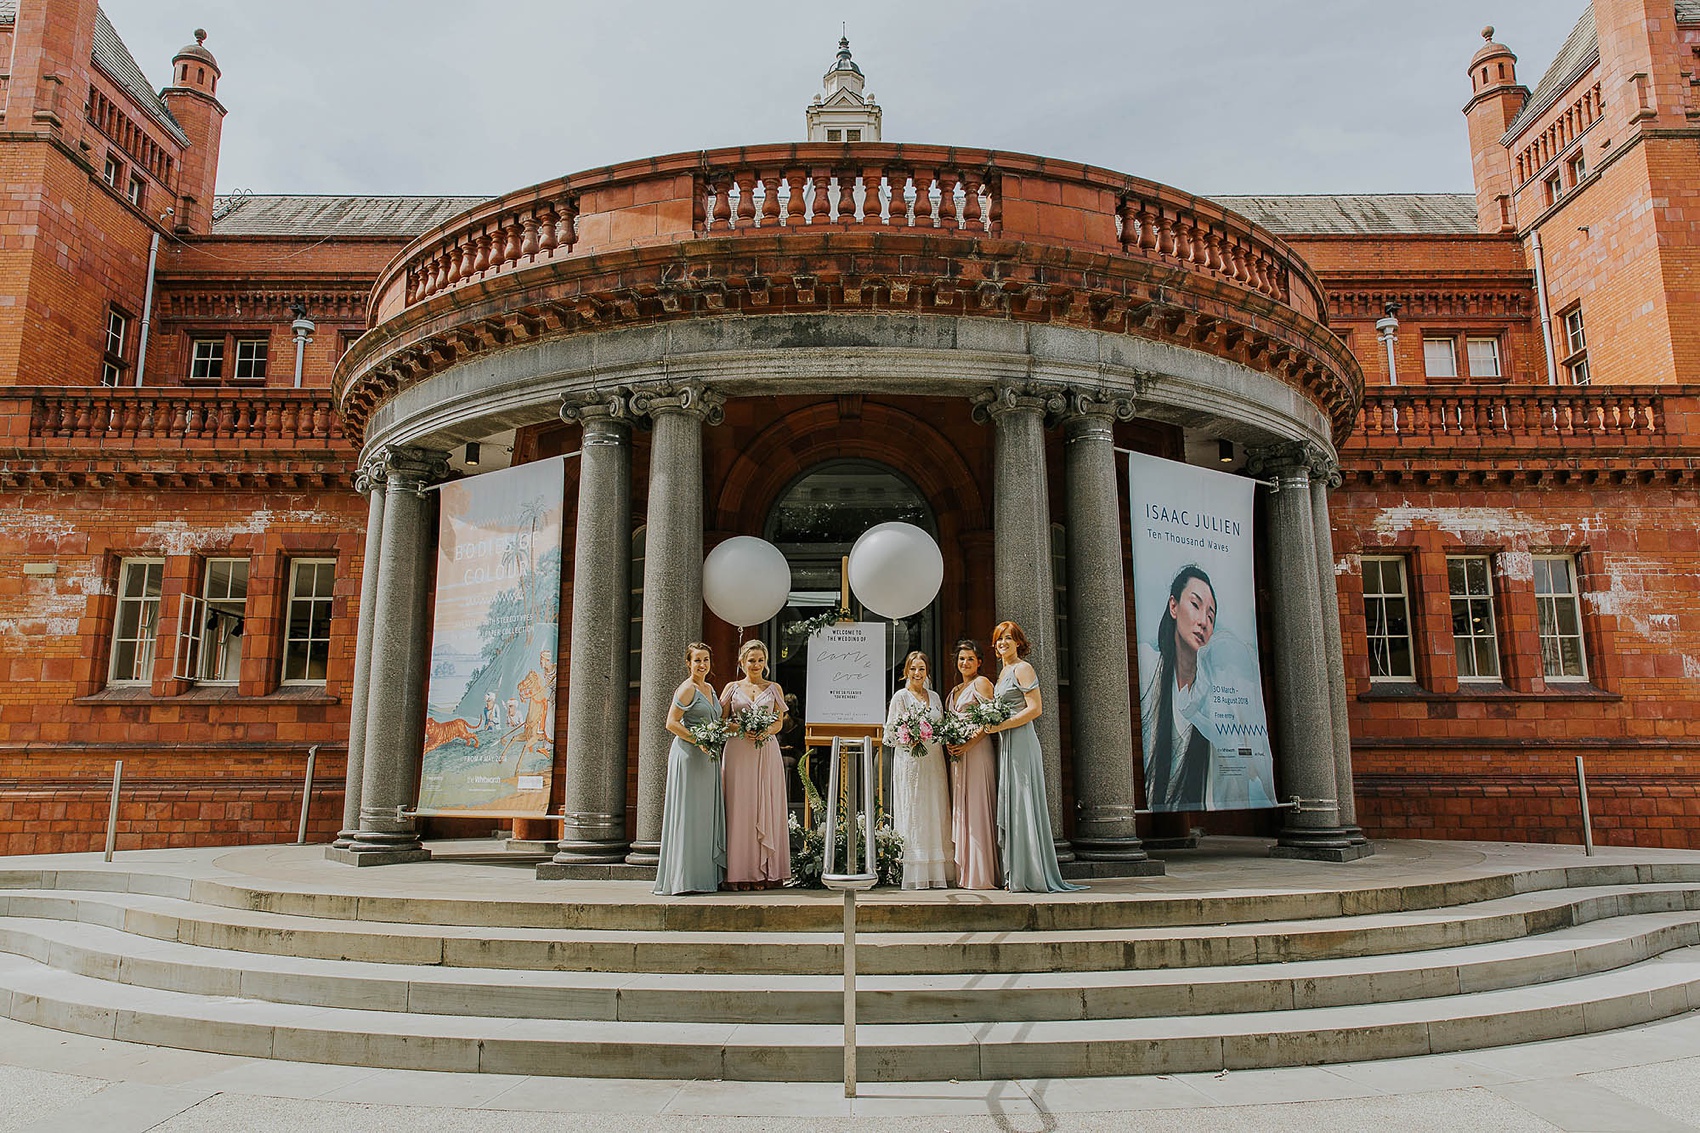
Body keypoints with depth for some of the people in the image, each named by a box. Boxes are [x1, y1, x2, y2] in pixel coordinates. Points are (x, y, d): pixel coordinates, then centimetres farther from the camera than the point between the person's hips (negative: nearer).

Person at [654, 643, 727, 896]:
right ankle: (685, 878, -3)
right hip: (688, 755, -9)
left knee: (707, 815, 9)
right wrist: (698, 741, -19)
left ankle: (707, 874, 14)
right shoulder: (687, 689, -9)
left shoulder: (709, 688, 17)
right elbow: (671, 723, -14)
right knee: (688, 815, -7)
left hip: (708, 757, 9)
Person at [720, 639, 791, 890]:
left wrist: (764, 732, -12)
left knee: (767, 809, -2)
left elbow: (779, 723, 8)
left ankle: (766, 872, 2)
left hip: (766, 752, 1)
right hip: (738, 753, 0)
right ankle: (741, 873, 0)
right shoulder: (732, 688, 10)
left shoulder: (774, 689, 12)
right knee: (739, 810, -4)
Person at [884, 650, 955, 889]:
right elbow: (891, 731, -2)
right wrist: (909, 740, -18)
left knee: (936, 813, 2)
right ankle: (914, 875, -6)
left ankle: (937, 872, 5)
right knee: (912, 813, -7)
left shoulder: (934, 697, 17)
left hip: (934, 762, 5)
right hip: (910, 761, -5)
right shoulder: (901, 696, 2)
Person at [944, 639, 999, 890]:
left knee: (977, 809, -9)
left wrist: (968, 744, -18)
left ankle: (982, 875, -7)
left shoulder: (982, 683, -3)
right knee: (960, 810, 6)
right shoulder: (955, 691, 21)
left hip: (977, 753, -8)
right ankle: (965, 874, 10)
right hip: (958, 755, 8)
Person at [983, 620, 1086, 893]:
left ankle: (1030, 875, -4)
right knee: (1009, 806, 6)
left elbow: (1035, 709, -14)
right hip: (1006, 745, 9)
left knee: (1022, 805, -8)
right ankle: (1016, 875, 8)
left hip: (1021, 742, -9)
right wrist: (990, 723, 8)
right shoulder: (1003, 672, 20)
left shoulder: (1022, 668, -6)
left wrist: (1002, 725, -17)